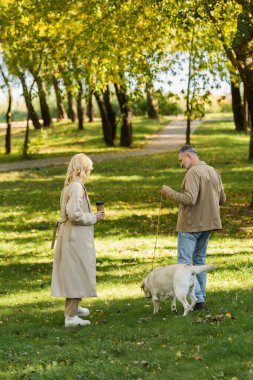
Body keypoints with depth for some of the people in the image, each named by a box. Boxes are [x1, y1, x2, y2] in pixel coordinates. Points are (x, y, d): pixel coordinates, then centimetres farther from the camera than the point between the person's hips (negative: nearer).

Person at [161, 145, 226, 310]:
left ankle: (198, 298, -14)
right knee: (199, 260, 17)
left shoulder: (193, 173, -16)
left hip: (191, 225, -9)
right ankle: (200, 298, 18)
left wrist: (170, 192, -14)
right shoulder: (214, 172, 12)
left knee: (184, 261, -5)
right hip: (208, 223, 9)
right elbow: (222, 199, 15)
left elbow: (189, 199, -26)